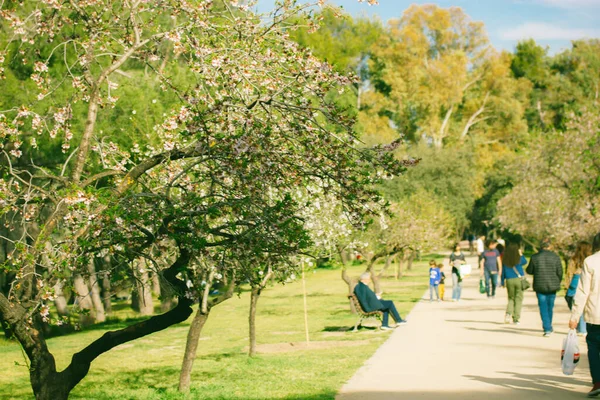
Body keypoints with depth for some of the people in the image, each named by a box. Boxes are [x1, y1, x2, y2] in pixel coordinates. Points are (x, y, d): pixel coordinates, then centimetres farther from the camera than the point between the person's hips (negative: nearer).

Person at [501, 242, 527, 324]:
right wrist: (521, 254, 20)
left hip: (509, 280, 2)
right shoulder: (519, 258, -7)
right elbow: (525, 262, 15)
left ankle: (508, 313, -6)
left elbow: (503, 271, 4)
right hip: (519, 279, -2)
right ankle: (516, 318, 1)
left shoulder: (505, 260, -2)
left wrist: (503, 282, 12)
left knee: (511, 298, 17)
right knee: (518, 299, 5)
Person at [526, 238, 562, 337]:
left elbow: (529, 270, 3)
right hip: (552, 286, 1)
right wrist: (558, 283, 15)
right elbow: (560, 273, -2)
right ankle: (548, 327, 28)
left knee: (543, 307, 2)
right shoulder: (555, 257, -5)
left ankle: (547, 329, -5)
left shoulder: (534, 257, -5)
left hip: (539, 286, -1)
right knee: (550, 306, 16)